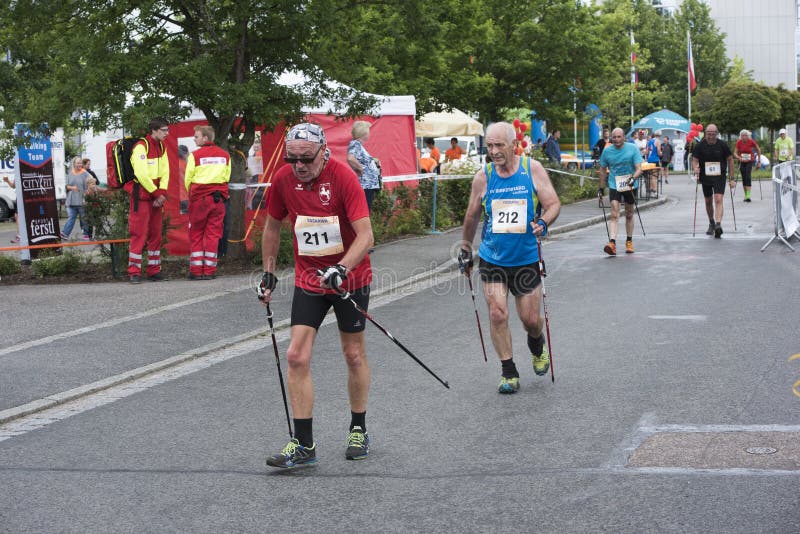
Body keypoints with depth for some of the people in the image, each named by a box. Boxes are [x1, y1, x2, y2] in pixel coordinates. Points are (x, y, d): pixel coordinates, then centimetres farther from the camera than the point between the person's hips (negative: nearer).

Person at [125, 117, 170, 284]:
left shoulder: (161, 147, 12)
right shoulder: (141, 147, -14)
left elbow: (165, 172, 9)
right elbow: (141, 175, -20)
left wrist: (162, 193, -6)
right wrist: (157, 193, -14)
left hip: (156, 198, 8)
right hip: (141, 196, -8)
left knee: (155, 234, 10)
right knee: (139, 234, -9)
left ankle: (154, 271, 16)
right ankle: (134, 272, -7)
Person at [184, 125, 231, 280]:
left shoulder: (195, 155, -6)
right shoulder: (225, 155, 6)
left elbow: (187, 180, 0)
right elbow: (227, 178, 9)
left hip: (199, 198, -3)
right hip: (219, 199, 3)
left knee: (196, 234, 6)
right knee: (213, 234, 6)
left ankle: (196, 270, 3)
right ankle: (209, 271, 4)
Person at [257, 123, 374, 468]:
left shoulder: (343, 177, -19)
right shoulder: (283, 179, -7)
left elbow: (365, 236, -23)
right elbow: (273, 225, 11)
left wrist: (341, 269, -37)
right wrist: (268, 273, 12)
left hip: (350, 277, -3)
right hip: (308, 280, 3)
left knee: (354, 354, 8)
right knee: (297, 356, -7)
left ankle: (358, 430, 27)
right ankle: (303, 445, -3)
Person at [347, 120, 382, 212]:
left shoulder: (359, 145, 18)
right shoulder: (355, 144, -11)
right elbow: (350, 159, -30)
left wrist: (374, 161, 12)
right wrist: (360, 169, -17)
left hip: (370, 185, 10)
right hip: (365, 185, -10)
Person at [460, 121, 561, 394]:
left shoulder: (533, 169, -5)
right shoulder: (483, 177, -2)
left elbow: (554, 204, -5)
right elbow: (472, 216, 12)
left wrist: (543, 223, -26)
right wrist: (465, 249, 18)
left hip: (527, 258, -1)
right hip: (492, 259, 1)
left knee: (531, 319, 5)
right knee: (497, 314, -10)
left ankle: (537, 346, 40)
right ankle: (509, 372, 3)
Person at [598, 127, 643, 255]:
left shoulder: (633, 149, -8)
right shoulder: (607, 151, -3)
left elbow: (639, 169, -12)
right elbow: (603, 170, 10)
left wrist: (633, 178, -31)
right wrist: (601, 188, 12)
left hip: (630, 186, 1)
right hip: (614, 186, -1)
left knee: (629, 215, 14)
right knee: (614, 214, -15)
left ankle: (629, 242, 29)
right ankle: (612, 243, -26)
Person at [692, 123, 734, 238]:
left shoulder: (722, 145, -7)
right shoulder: (700, 146, -6)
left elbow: (730, 160, 2)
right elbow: (695, 160, -3)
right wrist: (695, 169, -27)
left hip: (719, 177, -3)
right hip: (705, 177, 3)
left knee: (718, 200, -18)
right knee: (708, 201, 15)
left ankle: (718, 225, -27)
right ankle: (711, 223, 36)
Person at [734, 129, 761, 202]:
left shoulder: (751, 142, -13)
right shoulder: (739, 142, -10)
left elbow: (758, 150, 1)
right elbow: (735, 153, -8)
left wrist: (759, 160, 3)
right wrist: (739, 158, -29)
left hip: (749, 161, -2)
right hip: (741, 162, 2)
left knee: (748, 177, -17)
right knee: (744, 178, 4)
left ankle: (748, 195, -24)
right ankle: (746, 195, 15)